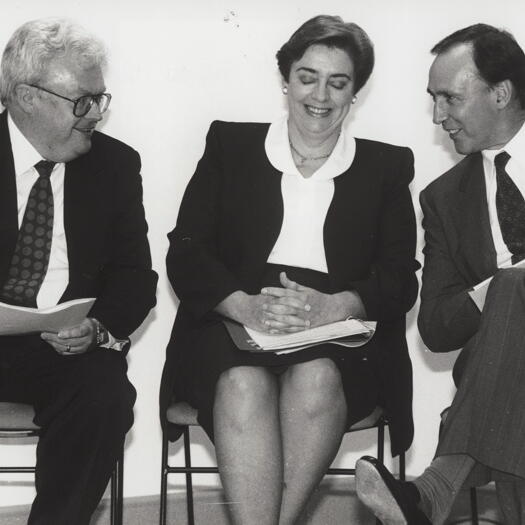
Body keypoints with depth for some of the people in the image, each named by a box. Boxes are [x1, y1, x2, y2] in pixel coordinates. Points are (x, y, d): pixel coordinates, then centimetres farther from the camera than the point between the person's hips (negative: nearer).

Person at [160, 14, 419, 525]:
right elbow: (185, 253, 5)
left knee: (316, 379, -34)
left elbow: (399, 278, 5)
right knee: (245, 383, -33)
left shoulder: (386, 167, 16)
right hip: (234, 326, 0)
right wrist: (246, 305, -16)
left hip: (340, 336, 0)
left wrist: (332, 306, -17)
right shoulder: (230, 146, 15)